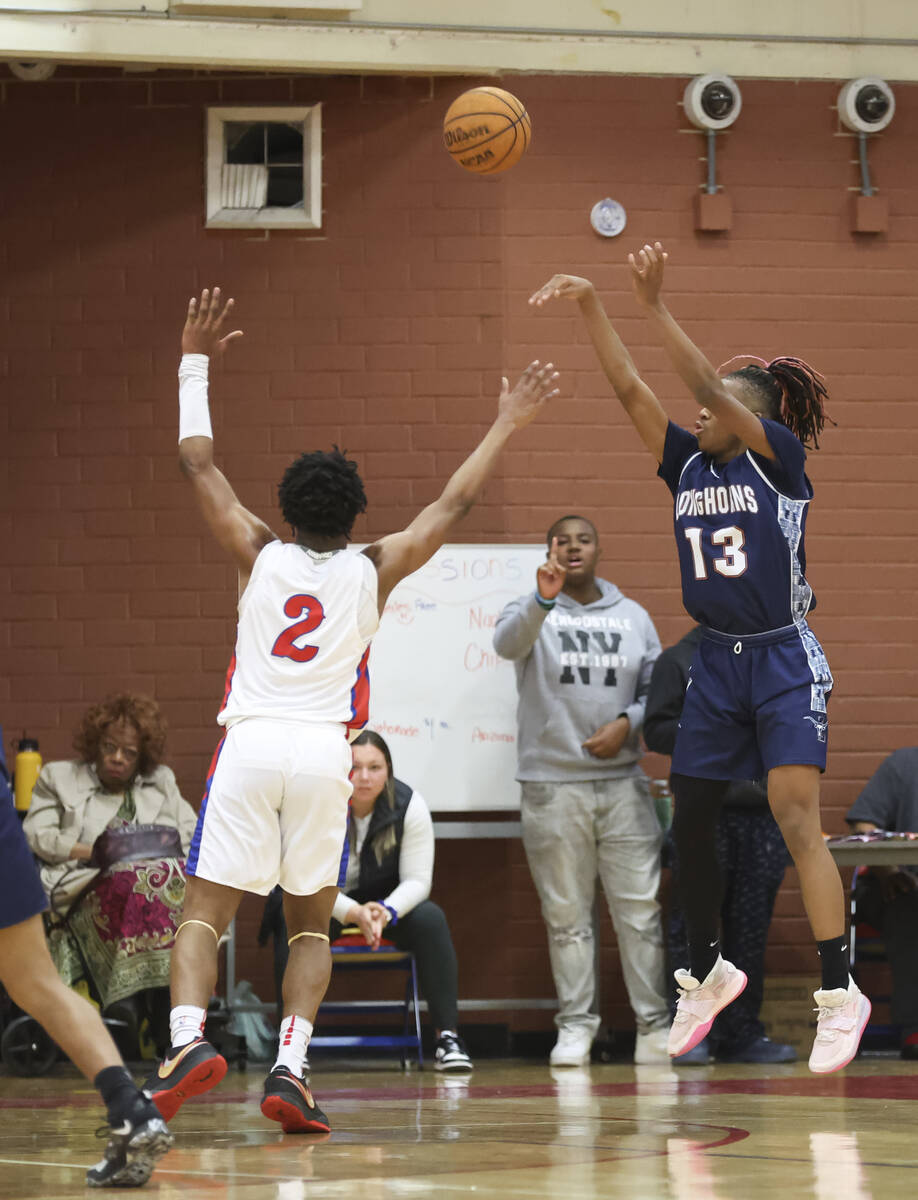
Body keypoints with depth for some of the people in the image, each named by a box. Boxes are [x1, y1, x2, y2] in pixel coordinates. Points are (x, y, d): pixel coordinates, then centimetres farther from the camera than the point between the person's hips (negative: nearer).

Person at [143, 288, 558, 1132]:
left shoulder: (259, 556, 8)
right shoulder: (373, 571, 8)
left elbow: (198, 463, 15)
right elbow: (453, 505, 15)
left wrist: (196, 361, 23)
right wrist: (505, 428, 24)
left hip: (250, 745, 0)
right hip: (323, 753, 1)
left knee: (204, 912, 0)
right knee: (310, 922, 12)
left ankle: (188, 1037, -25)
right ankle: (290, 1066, -5)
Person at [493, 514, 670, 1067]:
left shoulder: (633, 616, 14)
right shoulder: (533, 611, 4)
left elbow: (658, 688, 15)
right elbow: (508, 643, -20)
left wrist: (628, 723, -6)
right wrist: (543, 600, -39)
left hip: (623, 783, 2)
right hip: (553, 787, -2)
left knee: (641, 908, -2)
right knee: (567, 914, 2)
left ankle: (655, 1025, 3)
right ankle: (576, 1026, 8)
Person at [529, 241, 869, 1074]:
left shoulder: (780, 458, -7)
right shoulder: (689, 466, 8)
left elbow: (710, 387, -19)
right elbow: (630, 388, 1)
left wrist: (655, 305, -24)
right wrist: (589, 307, -7)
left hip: (784, 662, -7)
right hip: (717, 664, 7)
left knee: (798, 821, -17)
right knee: (691, 823, 11)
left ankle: (840, 992, -16)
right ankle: (709, 972, 30)